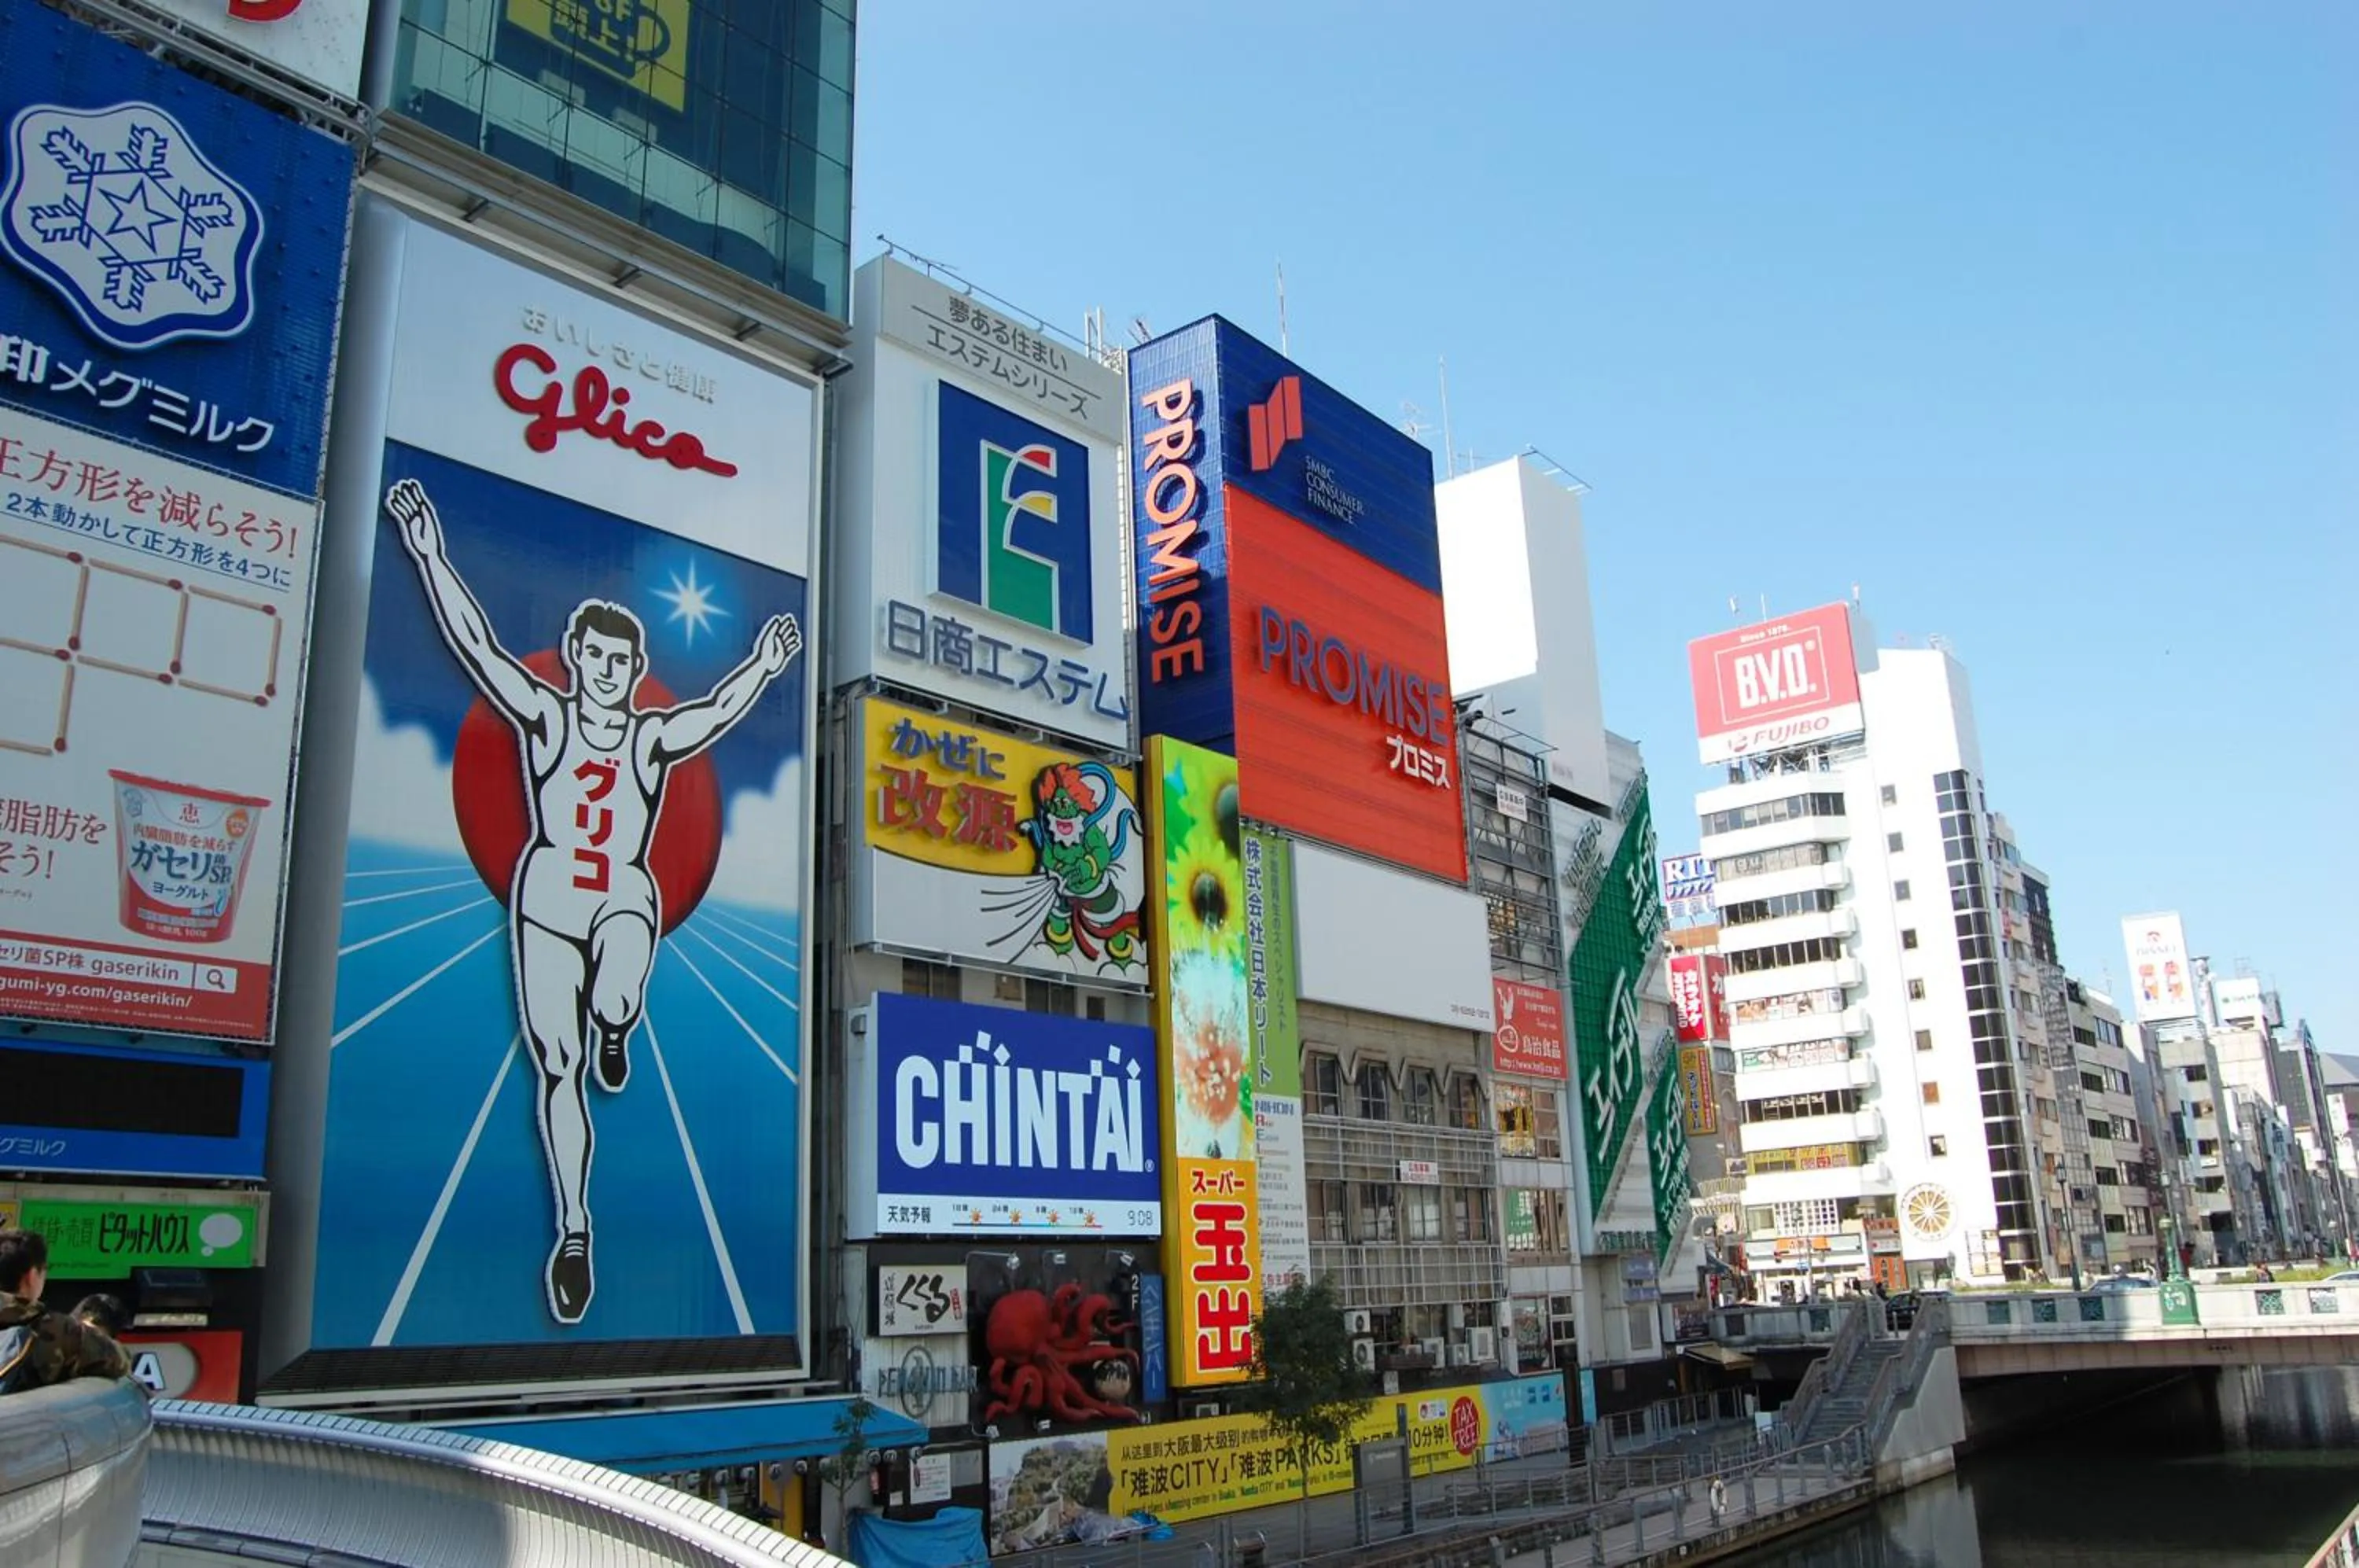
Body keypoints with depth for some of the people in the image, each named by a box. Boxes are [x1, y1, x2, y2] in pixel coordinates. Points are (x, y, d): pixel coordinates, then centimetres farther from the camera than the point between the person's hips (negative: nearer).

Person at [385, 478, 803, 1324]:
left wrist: (763, 669, -21)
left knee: (615, 999, -34)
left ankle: (614, 1026, 6)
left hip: (626, 899, 0)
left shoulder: (654, 738, 2)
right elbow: (476, 645, -8)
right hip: (546, 899, 1)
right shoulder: (544, 717, -1)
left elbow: (719, 708, -9)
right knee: (558, 1069, 1)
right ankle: (573, 1230, 12)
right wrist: (429, 555, -15)